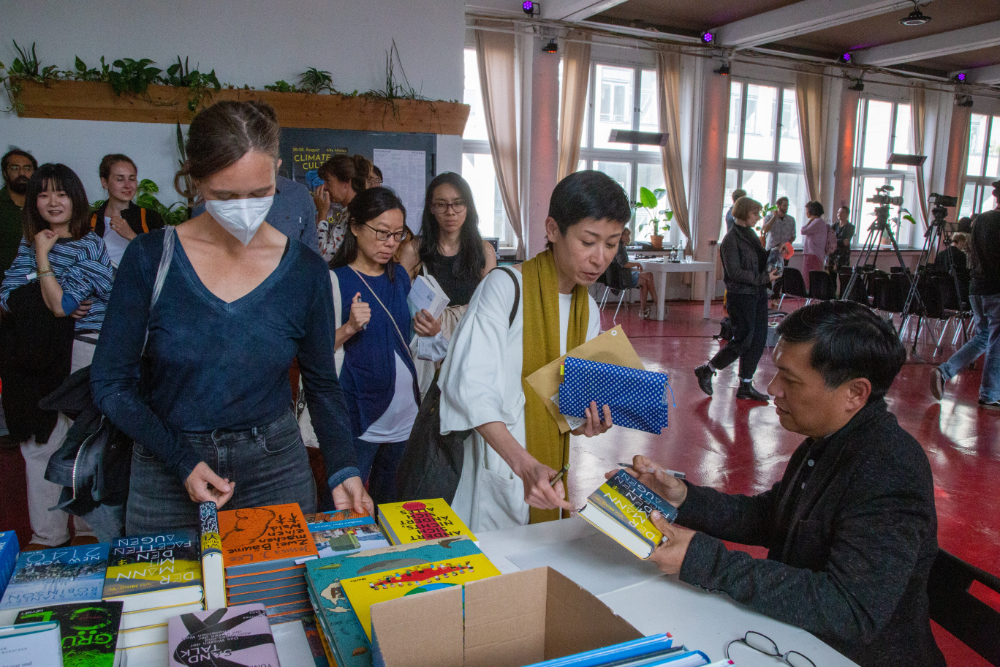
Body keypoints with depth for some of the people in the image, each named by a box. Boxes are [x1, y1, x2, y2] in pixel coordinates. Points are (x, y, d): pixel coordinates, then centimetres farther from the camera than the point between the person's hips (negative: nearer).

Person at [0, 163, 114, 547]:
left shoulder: (89, 245, -7)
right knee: (38, 445, 10)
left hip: (83, 348, -6)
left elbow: (62, 305, -17)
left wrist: (43, 256, -10)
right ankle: (47, 535, 23)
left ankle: (90, 530, 16)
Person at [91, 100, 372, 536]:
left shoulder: (305, 271, -6)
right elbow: (110, 382, -4)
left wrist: (343, 469, -7)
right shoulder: (150, 258, -8)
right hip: (167, 472, 0)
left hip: (275, 469, 1)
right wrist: (182, 461, -13)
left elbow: (322, 383, 4)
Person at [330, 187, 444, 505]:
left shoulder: (400, 277, 10)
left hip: (405, 414, 6)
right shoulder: (335, 280, -9)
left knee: (391, 503, 16)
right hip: (361, 418, -6)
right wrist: (349, 328, -26)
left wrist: (431, 331, 2)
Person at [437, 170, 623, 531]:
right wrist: (525, 464, -36)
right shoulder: (505, 287, -16)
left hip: (547, 471, 6)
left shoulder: (588, 309, 7)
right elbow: (473, 388, -25)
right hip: (495, 471, -6)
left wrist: (582, 422, -8)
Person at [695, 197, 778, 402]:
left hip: (758, 294, 8)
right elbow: (735, 272, -18)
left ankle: (745, 386, 15)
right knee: (743, 340, -6)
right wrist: (763, 278, -19)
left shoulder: (752, 235, 15)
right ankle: (706, 370, 12)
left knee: (758, 339, 6)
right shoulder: (731, 239, -11)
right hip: (741, 295, -8)